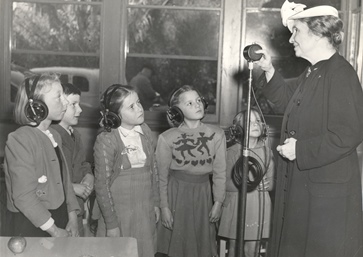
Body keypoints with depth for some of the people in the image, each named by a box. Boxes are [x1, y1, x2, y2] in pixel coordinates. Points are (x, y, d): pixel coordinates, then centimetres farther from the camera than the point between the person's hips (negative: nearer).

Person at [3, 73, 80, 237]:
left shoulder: (55, 136, 8)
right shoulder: (19, 140, -17)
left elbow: (64, 179, 9)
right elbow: (24, 197, -21)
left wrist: (72, 217, -1)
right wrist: (54, 231, -17)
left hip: (60, 219, 7)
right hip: (31, 225, -7)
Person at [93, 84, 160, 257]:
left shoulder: (145, 131, 1)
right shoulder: (106, 141, -16)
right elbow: (102, 185, -13)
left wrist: (155, 203, 12)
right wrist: (111, 223, -12)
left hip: (145, 211, 5)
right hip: (119, 212, -5)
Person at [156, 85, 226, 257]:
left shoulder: (216, 135, -6)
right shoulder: (167, 138, -10)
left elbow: (219, 173, 0)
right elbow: (162, 176, -4)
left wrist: (218, 202, -1)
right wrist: (164, 207, -5)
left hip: (203, 194, 2)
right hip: (176, 193, -1)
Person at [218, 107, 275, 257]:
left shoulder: (267, 151, 6)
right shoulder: (232, 152, -5)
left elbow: (271, 184, 7)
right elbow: (225, 183, -6)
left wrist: (259, 184, -13)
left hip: (260, 206, 3)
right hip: (237, 205, -3)